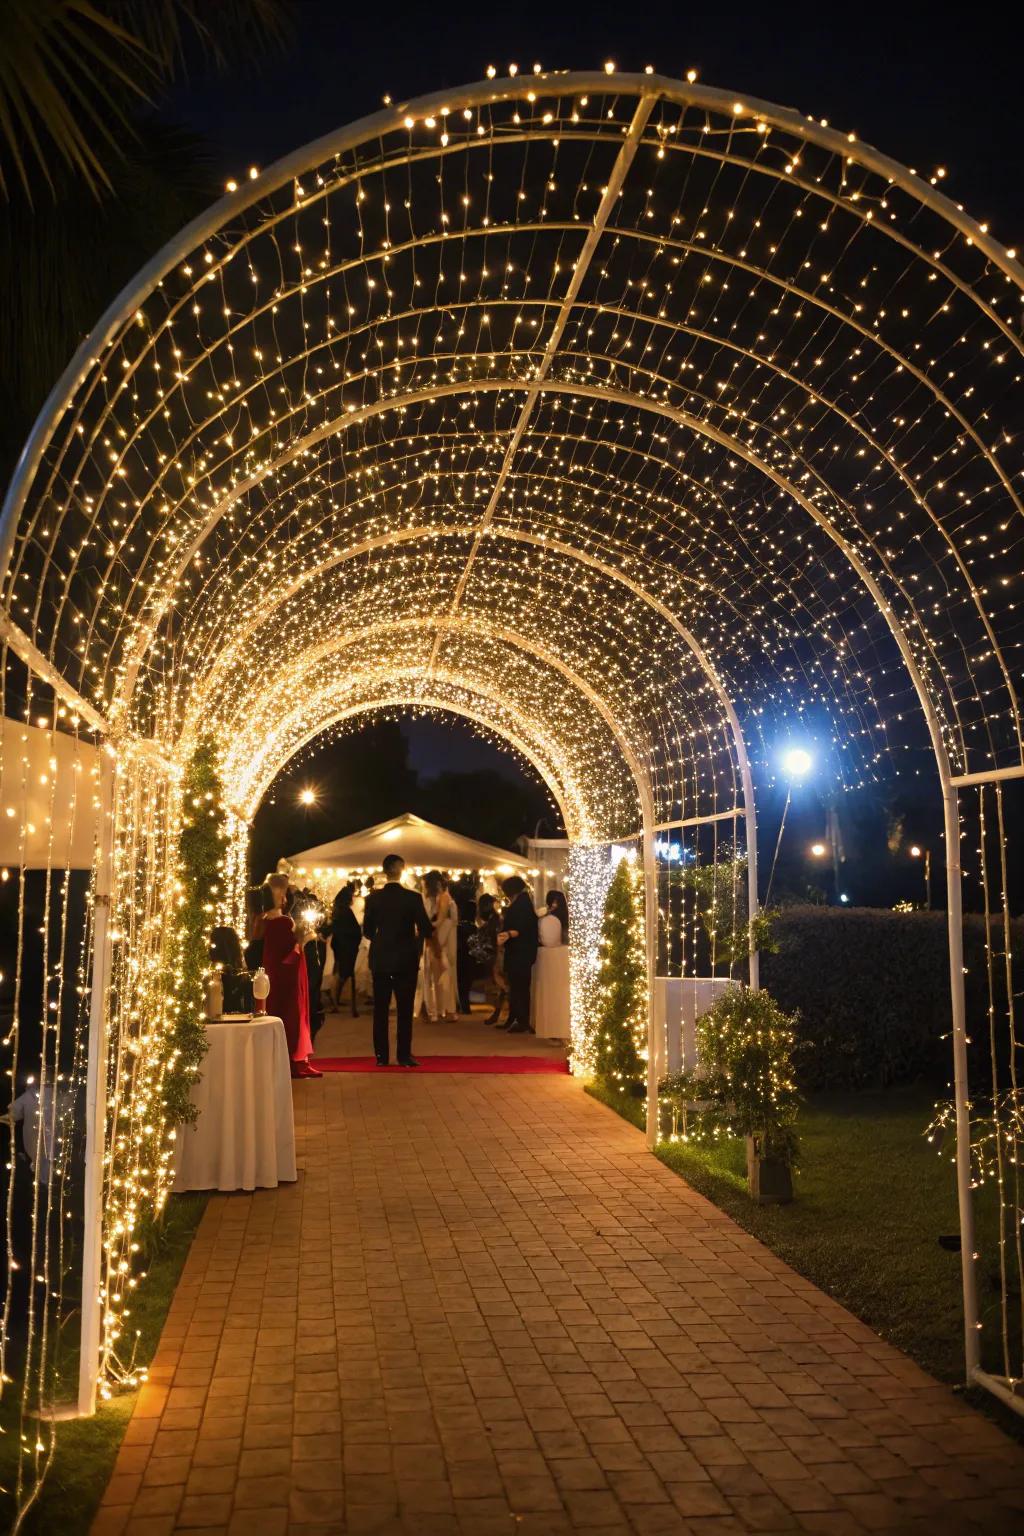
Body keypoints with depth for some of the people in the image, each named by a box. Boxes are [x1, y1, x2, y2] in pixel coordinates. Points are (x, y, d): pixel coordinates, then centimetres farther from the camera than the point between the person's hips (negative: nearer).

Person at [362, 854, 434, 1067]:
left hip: (380, 959, 2)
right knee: (405, 1010, 4)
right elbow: (426, 930, -10)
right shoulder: (413, 897, -11)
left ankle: (381, 1056, 11)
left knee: (380, 1009, 9)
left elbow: (367, 930, 3)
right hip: (406, 960, -2)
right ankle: (404, 1056, 4)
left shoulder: (373, 897, -4)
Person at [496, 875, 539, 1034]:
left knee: (520, 987, -7)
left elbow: (524, 929, -24)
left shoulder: (523, 904, -15)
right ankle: (513, 1020, 19)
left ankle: (524, 1023, -3)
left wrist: (509, 934, -38)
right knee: (515, 986, 13)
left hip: (521, 953, -10)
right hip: (516, 953, 10)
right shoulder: (518, 904, 14)